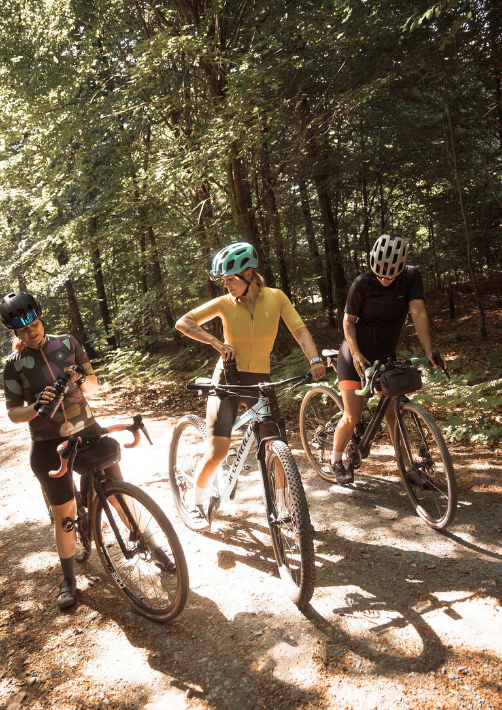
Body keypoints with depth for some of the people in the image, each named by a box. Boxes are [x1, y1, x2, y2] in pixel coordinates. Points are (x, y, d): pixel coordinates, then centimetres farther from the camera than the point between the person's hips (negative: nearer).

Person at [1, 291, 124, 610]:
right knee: (64, 515, 4)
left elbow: (94, 385, 3)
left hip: (87, 430, 2)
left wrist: (81, 380, -20)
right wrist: (36, 407, -25)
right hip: (49, 445, -1)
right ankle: (69, 579, 26)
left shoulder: (67, 343, 0)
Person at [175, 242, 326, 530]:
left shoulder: (276, 297, -4)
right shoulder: (225, 303, -7)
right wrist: (216, 343, -17)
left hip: (261, 379, 2)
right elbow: (183, 323, -5)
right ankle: (197, 505, 15)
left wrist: (315, 359, -28)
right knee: (217, 453, -9)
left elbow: (299, 328, -11)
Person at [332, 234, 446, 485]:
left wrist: (430, 353, -26)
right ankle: (336, 461, 18)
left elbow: (418, 314, -17)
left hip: (386, 356, 3)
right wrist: (356, 354, -21)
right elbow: (348, 321, -9)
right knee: (352, 417, -5)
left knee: (395, 413, 5)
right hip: (356, 357, -3)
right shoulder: (362, 283, -17)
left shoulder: (411, 277, -10)